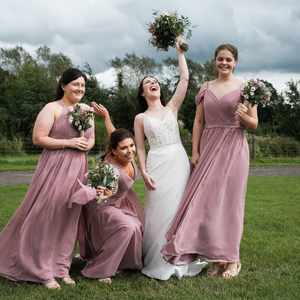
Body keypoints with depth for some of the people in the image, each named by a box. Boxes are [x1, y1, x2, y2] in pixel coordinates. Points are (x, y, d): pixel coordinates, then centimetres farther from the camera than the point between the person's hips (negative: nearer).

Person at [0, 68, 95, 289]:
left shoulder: (86, 110, 14)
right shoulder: (52, 108, -5)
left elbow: (91, 138, 22)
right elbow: (38, 139, -12)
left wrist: (87, 145, -2)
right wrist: (69, 142, -16)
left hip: (78, 168, 6)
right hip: (55, 167, -6)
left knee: (68, 217, 8)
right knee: (46, 215, -4)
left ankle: (61, 268, 20)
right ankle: (43, 271, 8)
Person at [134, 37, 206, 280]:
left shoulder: (172, 108, 12)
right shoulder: (140, 118, 10)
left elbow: (185, 79, 4)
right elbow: (140, 149, 6)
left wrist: (180, 51, 6)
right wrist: (144, 172, -7)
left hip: (179, 161, 1)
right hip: (158, 164, -1)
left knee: (179, 208, 1)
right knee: (160, 210, -2)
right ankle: (159, 262, 9)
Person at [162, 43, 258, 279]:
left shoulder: (244, 87, 2)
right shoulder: (206, 88, 11)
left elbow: (254, 124, 2)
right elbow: (198, 122, 9)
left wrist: (243, 115, -18)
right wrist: (195, 151, 2)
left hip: (233, 148, -3)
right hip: (208, 148, 3)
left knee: (229, 200, -1)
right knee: (206, 200, 0)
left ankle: (231, 259, 9)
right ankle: (216, 257, 10)